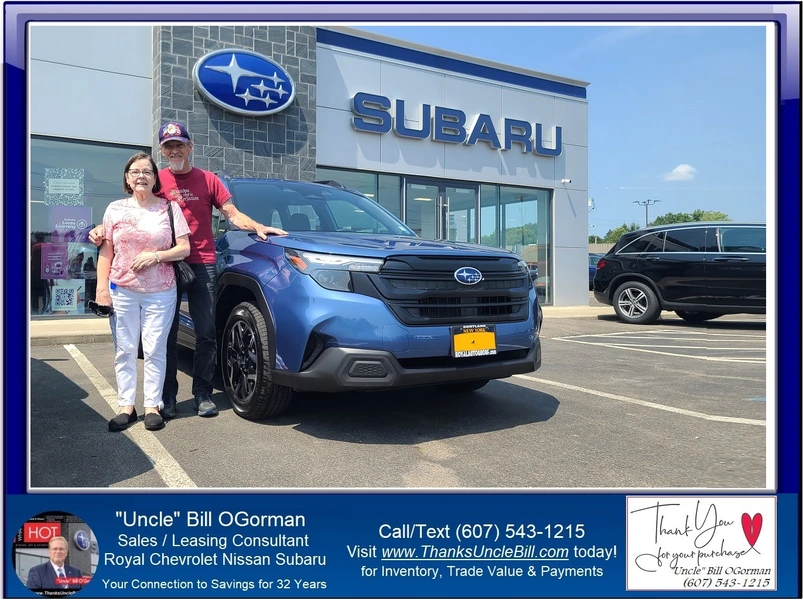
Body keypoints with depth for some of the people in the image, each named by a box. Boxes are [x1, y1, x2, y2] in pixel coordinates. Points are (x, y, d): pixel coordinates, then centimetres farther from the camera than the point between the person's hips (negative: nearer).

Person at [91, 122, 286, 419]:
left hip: (202, 264, 0)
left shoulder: (207, 179, 7)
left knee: (206, 333, 1)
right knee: (167, 333, 6)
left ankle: (202, 394, 12)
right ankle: (167, 396, 16)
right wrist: (103, 230, -11)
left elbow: (233, 214, 4)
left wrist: (258, 228, -13)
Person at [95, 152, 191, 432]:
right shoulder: (115, 209, 9)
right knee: (125, 350, 4)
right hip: (122, 291, 2)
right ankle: (126, 406, 12)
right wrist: (102, 287, 1)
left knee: (155, 350, 0)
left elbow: (184, 249, 0)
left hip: (160, 293, -2)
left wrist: (155, 256, -15)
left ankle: (152, 406, 9)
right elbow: (106, 252, 9)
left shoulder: (169, 207, 4)